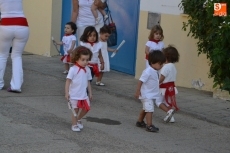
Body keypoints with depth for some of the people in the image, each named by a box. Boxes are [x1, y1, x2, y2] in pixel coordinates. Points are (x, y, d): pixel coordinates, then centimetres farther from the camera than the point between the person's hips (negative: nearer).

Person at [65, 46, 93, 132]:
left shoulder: (87, 70, 2)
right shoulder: (73, 69, -15)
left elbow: (88, 82, 10)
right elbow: (68, 81, -14)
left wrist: (90, 93, 12)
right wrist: (67, 93, -17)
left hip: (84, 95, 5)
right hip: (74, 95, -5)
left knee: (86, 108, 9)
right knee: (75, 109, 3)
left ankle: (78, 119, 34)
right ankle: (74, 125, 20)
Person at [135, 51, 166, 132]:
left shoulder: (155, 72, 8)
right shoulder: (148, 72, -22)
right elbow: (141, 81, -22)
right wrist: (138, 91, -22)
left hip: (152, 95, 10)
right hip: (146, 95, -10)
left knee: (145, 109, 21)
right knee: (149, 110, -14)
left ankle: (140, 122, 34)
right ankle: (149, 126, -14)